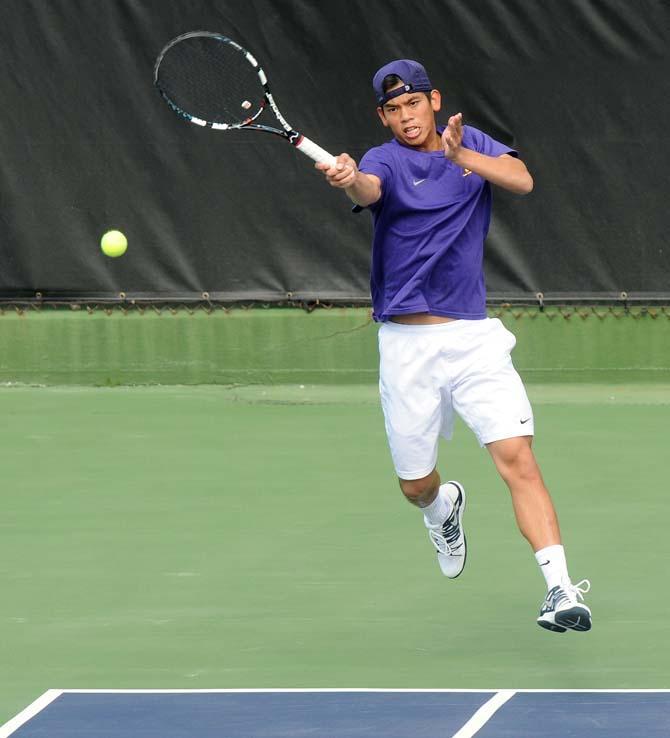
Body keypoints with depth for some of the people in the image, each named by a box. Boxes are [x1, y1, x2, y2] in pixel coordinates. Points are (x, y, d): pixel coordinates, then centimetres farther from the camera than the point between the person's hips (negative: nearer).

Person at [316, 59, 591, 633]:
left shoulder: (472, 144, 9)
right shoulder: (385, 160, -3)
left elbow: (522, 180, -9)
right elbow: (370, 189, -28)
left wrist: (461, 154, -23)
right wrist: (349, 180, -52)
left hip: (475, 337, 1)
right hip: (408, 344, -1)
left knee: (518, 459, -15)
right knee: (416, 486, 10)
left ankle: (561, 590, -18)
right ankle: (445, 508, 48)